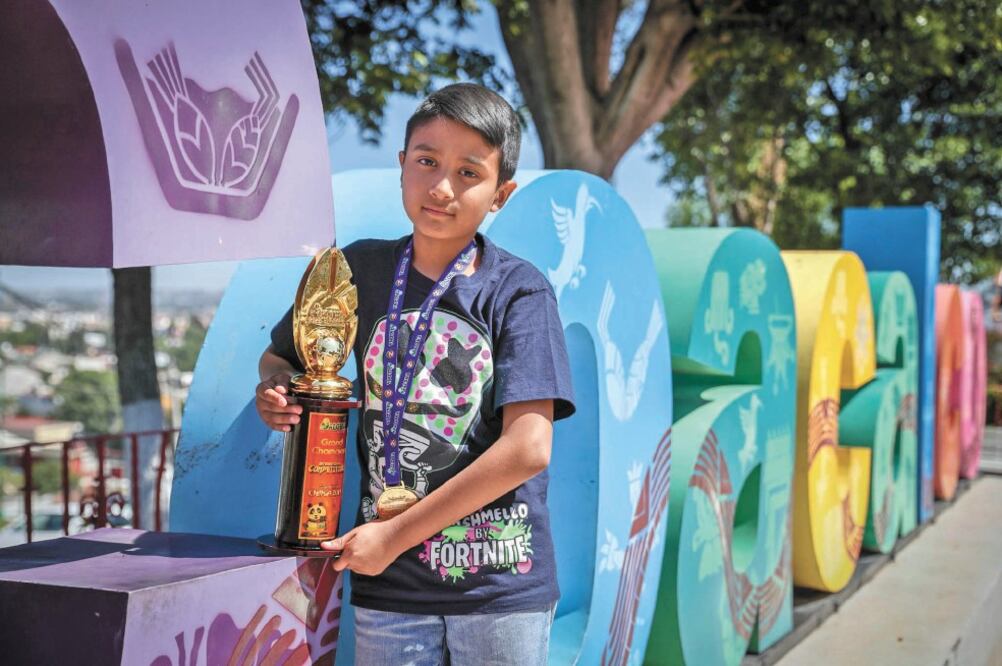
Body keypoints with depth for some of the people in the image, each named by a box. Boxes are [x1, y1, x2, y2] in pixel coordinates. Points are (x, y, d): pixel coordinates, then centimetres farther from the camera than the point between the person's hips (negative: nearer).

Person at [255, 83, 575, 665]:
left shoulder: (519, 290, -9)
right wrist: (276, 394, -6)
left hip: (501, 586, -2)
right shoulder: (361, 269, 2)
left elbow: (528, 449, -16)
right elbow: (280, 358, 18)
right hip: (389, 586, 3)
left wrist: (397, 535, -14)